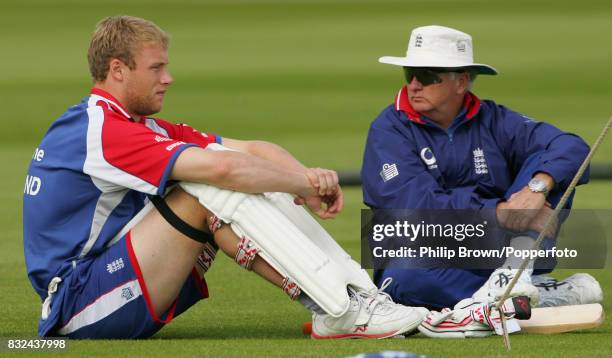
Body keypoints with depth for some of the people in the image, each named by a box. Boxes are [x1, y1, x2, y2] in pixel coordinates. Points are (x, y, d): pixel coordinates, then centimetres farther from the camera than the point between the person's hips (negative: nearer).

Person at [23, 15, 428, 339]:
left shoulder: (142, 128, 14)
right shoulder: (102, 131, -18)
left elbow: (251, 149, 5)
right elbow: (222, 168, -28)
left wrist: (307, 179, -15)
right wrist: (307, 185, -14)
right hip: (79, 304, -10)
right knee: (208, 194, -21)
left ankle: (357, 292, -11)